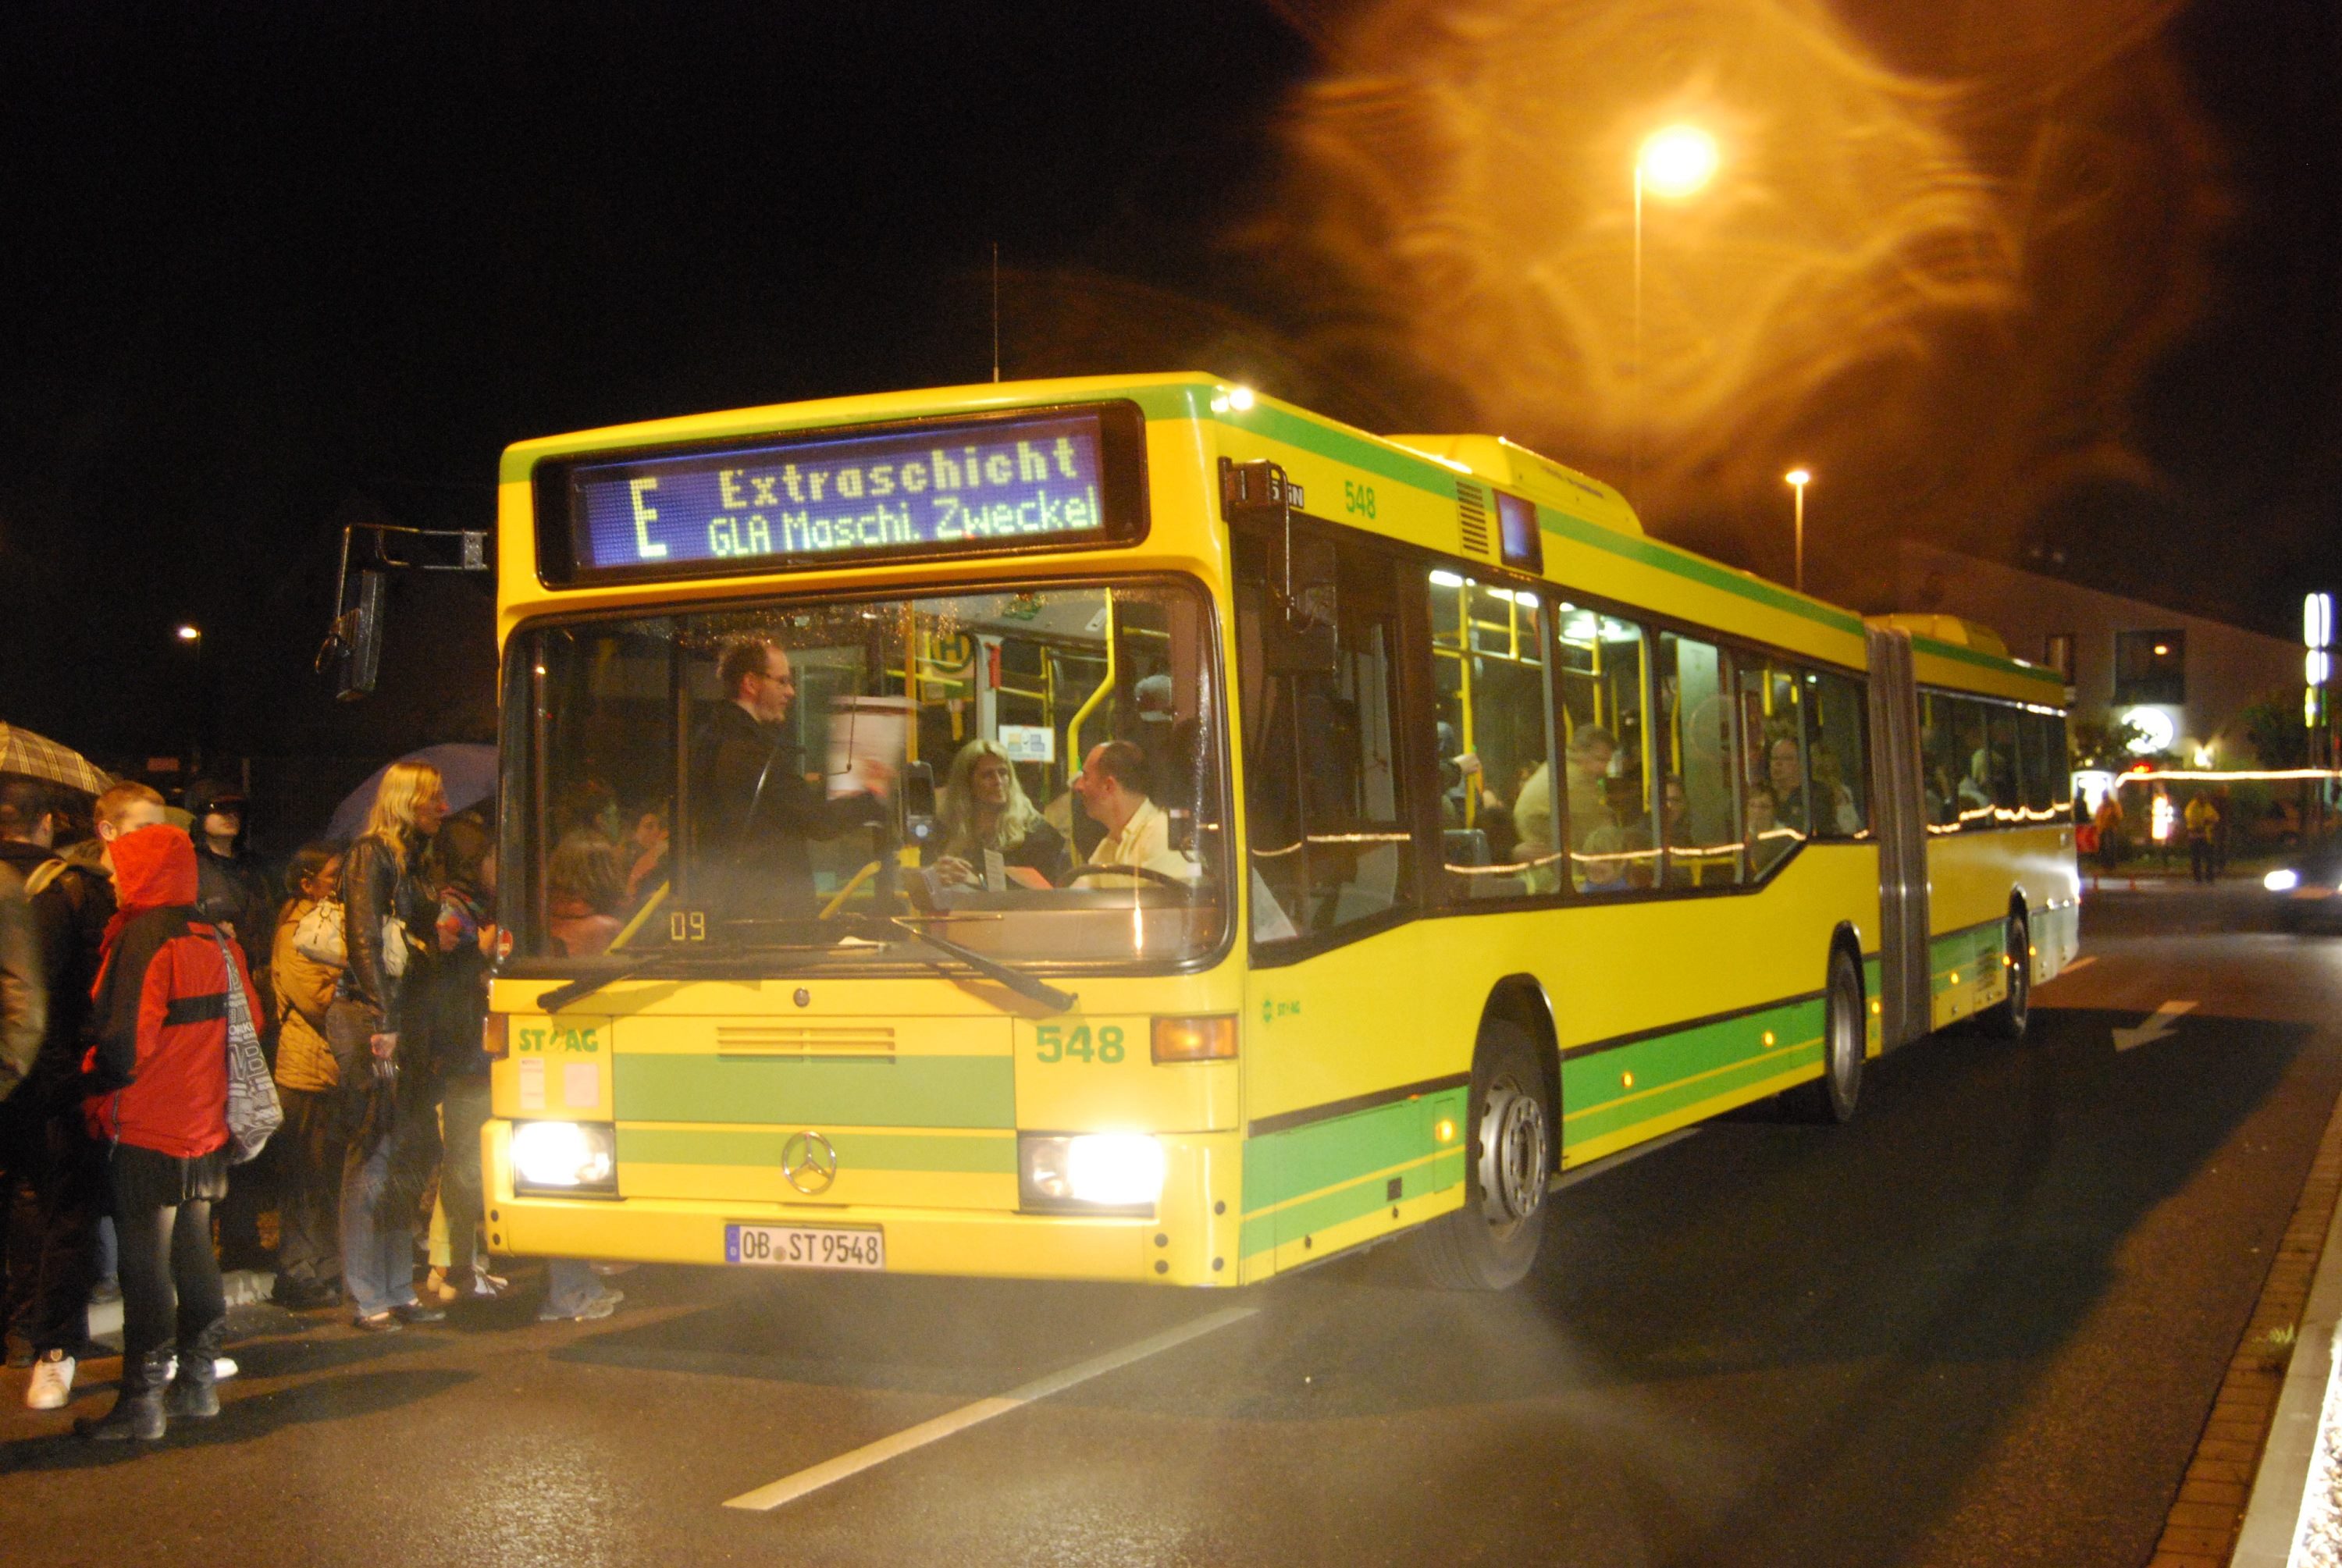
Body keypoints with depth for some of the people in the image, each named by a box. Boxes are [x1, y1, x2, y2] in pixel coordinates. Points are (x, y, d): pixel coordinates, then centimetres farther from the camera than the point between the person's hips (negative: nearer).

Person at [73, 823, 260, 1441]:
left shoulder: (142, 938, -15)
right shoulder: (216, 940, 7)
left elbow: (123, 1036, -20)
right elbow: (250, 1021, 13)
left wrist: (102, 1086, -3)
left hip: (146, 1132, -7)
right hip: (206, 1125, 7)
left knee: (145, 1263, -2)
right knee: (194, 1253, 15)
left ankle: (141, 1402, 3)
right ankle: (197, 1384, 22)